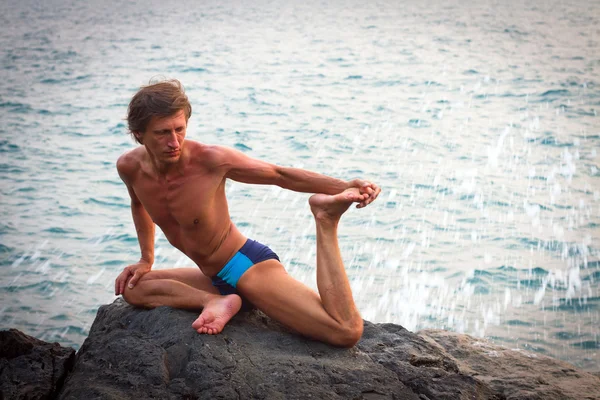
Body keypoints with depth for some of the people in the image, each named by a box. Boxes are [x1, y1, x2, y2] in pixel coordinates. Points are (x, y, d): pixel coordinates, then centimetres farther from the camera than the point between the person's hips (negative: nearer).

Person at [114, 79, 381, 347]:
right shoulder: (129, 167, -4)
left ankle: (326, 222, -11)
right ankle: (215, 301, -11)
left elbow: (279, 175, -10)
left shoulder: (211, 159, -20)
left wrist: (343, 187, -21)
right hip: (215, 278, 7)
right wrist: (146, 259, 21)